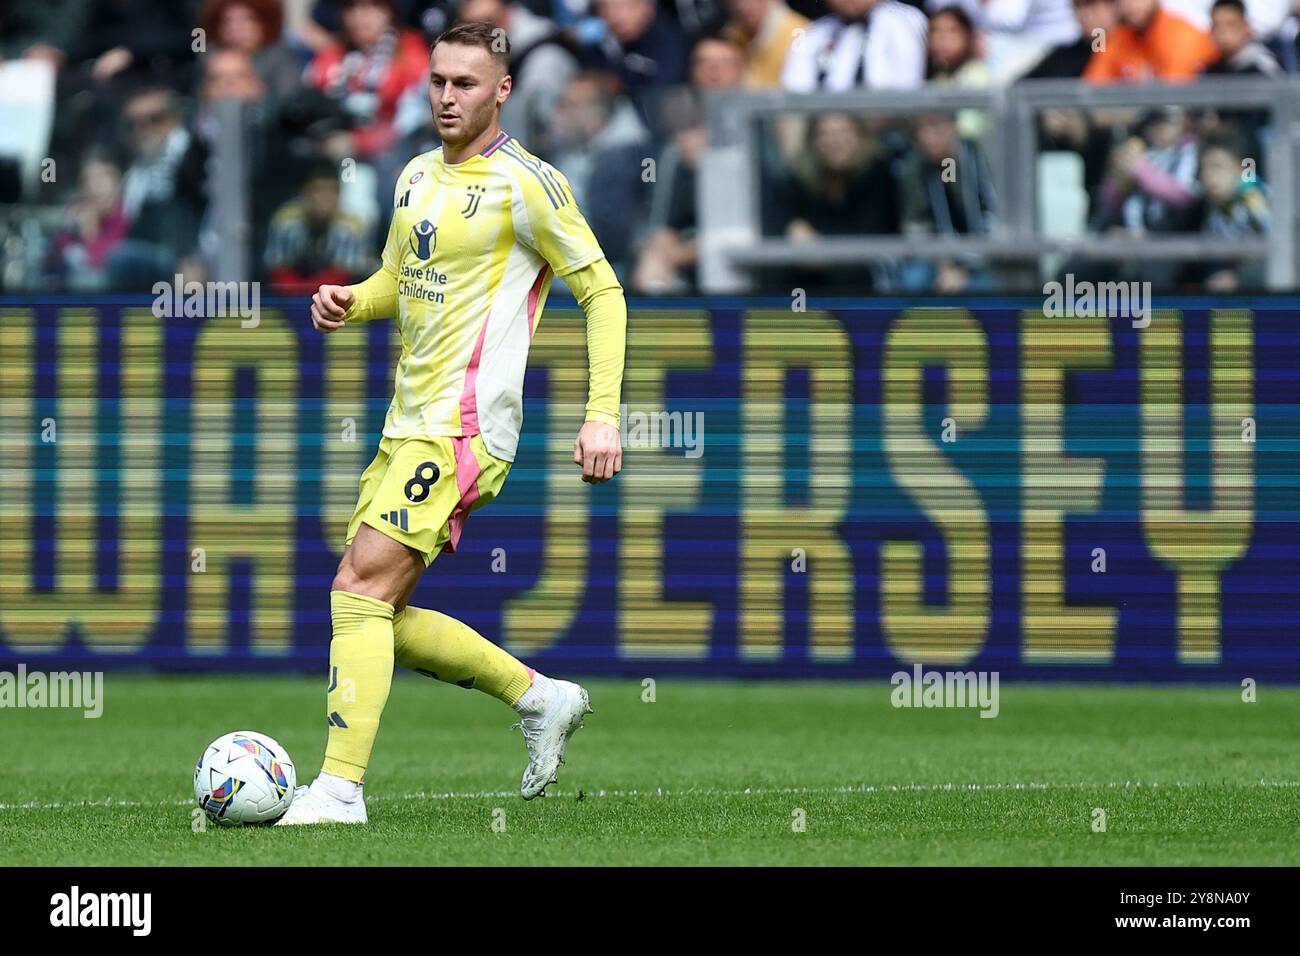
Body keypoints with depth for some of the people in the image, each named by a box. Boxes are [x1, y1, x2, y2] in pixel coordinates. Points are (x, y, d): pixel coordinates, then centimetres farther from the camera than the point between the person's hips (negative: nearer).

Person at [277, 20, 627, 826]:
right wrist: (347, 303, 4)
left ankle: (340, 788, -18)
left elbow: (602, 291, -7)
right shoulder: (419, 177, 16)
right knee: (378, 612, 9)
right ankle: (541, 699, 21)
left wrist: (604, 413, -15)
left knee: (360, 592, -17)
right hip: (410, 424, 9)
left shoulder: (525, 184, -8)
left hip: (462, 427, -9)